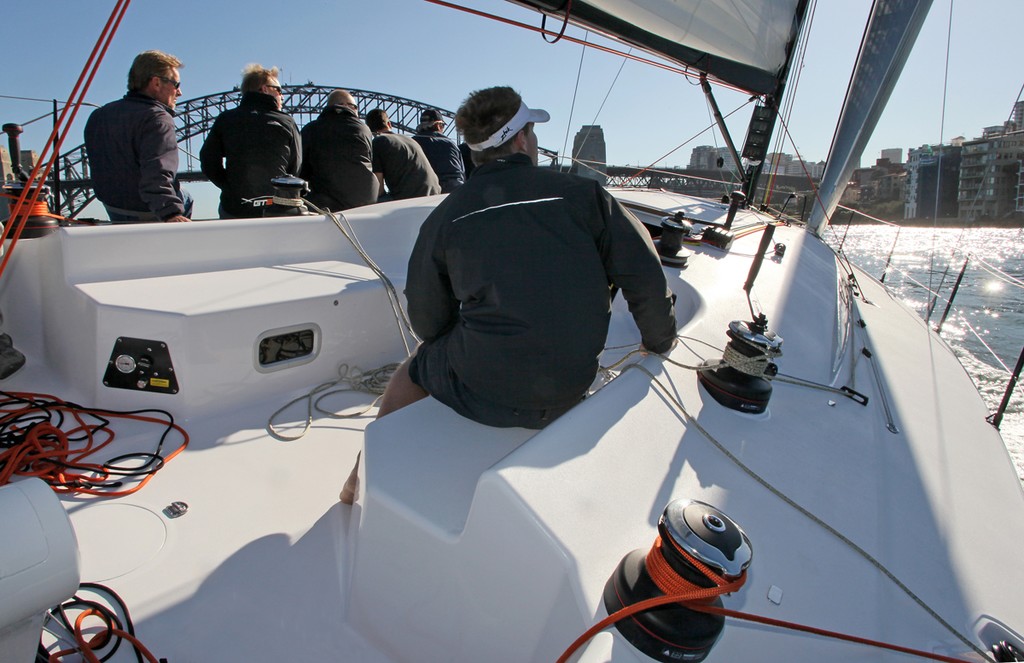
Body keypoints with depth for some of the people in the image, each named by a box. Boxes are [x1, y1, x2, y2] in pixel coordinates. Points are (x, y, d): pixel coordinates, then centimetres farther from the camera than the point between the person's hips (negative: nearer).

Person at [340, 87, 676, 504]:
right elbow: (645, 278, -3)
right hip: (568, 394, 3)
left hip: (480, 391, -2)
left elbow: (427, 323, 2)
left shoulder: (444, 217, -2)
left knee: (409, 374, 29)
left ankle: (365, 474, 46)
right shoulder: (582, 193, -1)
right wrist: (658, 342, 15)